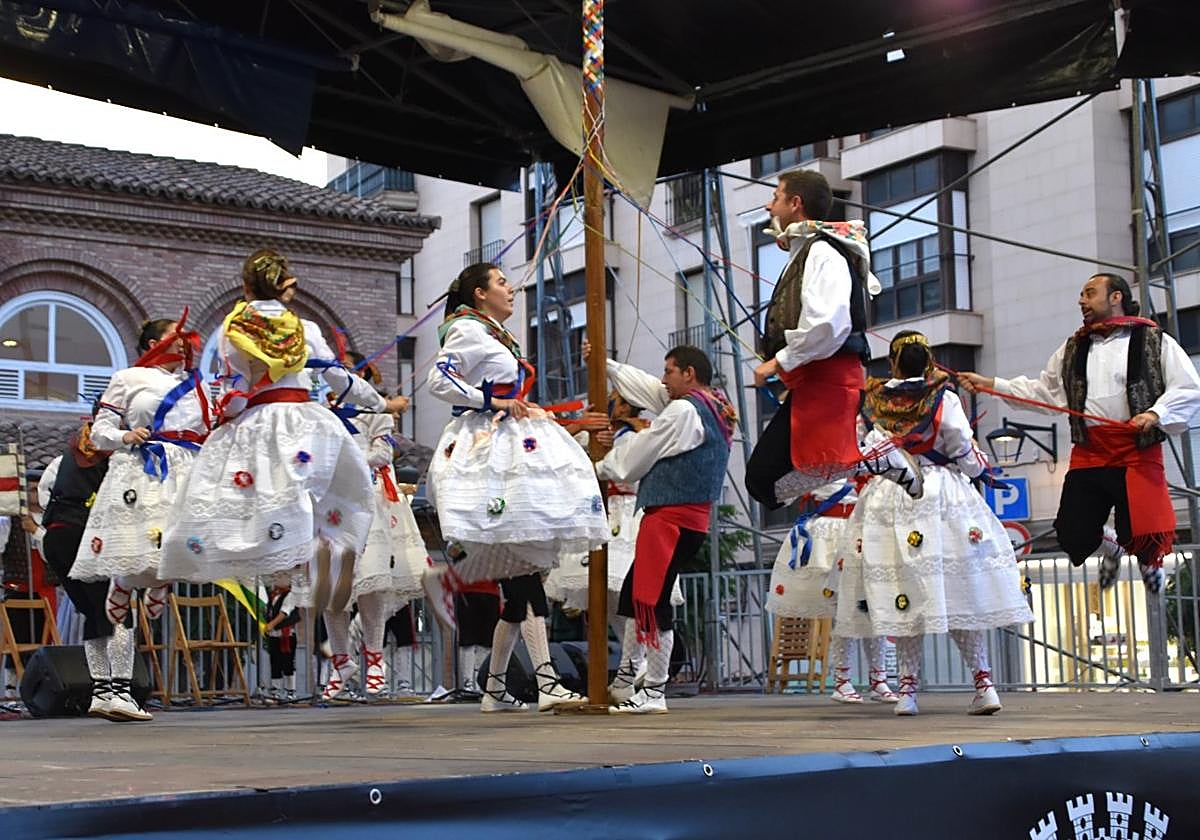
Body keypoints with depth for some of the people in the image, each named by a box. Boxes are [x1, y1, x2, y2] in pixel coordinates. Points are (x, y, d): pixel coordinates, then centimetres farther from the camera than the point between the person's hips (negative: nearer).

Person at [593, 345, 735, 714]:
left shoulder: (684, 410, -13)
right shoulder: (713, 406, 16)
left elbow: (641, 452, -7)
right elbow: (645, 386, 26)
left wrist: (602, 467, 10)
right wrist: (605, 364, 31)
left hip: (671, 517, -11)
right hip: (690, 516, 11)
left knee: (653, 601, -7)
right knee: (634, 592, 18)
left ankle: (653, 692, -2)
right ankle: (624, 683, 25)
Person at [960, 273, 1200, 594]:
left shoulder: (1154, 341, 2)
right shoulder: (1072, 349, 18)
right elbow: (1044, 392, 20)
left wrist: (1156, 413, -18)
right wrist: (990, 384, 14)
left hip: (1137, 453, -4)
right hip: (1088, 454, 4)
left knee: (1141, 536, -11)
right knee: (1073, 536, -1)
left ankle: (1147, 558, 29)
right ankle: (1110, 546, 37)